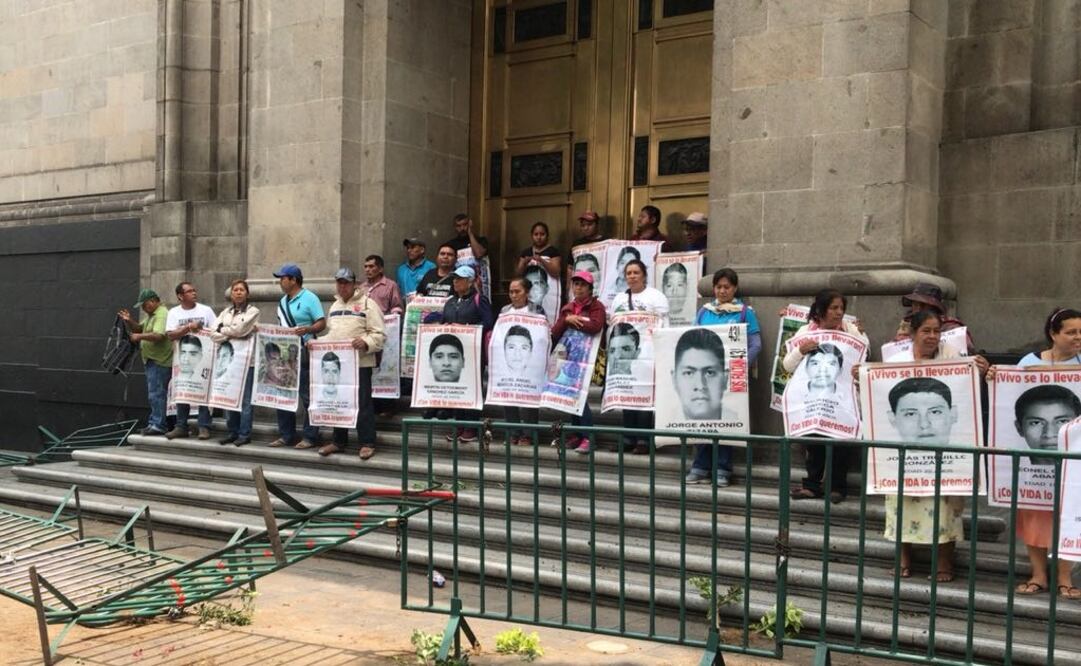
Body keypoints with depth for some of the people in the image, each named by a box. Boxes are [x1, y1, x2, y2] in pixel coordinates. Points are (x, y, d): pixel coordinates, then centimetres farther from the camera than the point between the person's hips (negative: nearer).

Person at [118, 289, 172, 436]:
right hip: (152, 360, 11)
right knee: (154, 394, 14)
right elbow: (139, 328, 24)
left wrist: (139, 336, -22)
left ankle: (158, 425, -10)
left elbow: (159, 335, -27)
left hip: (160, 362, -11)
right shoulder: (151, 315, 19)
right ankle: (153, 423, 21)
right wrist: (129, 321, 8)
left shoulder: (162, 314, -14)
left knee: (156, 394, -11)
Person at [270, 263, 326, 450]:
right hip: (284, 353, 8)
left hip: (303, 353, -8)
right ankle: (286, 435, 17)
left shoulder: (309, 298, -7)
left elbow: (322, 323, -12)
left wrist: (307, 329, -29)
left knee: (307, 396, -4)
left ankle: (310, 437, 2)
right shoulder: (282, 302, 17)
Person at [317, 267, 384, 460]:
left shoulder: (367, 303, -4)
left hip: (360, 363, -7)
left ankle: (367, 443, 3)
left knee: (362, 403, -4)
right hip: (335, 362, 7)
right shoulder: (335, 306, 20)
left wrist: (366, 342, -28)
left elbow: (379, 335, -11)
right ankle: (339, 441, 22)